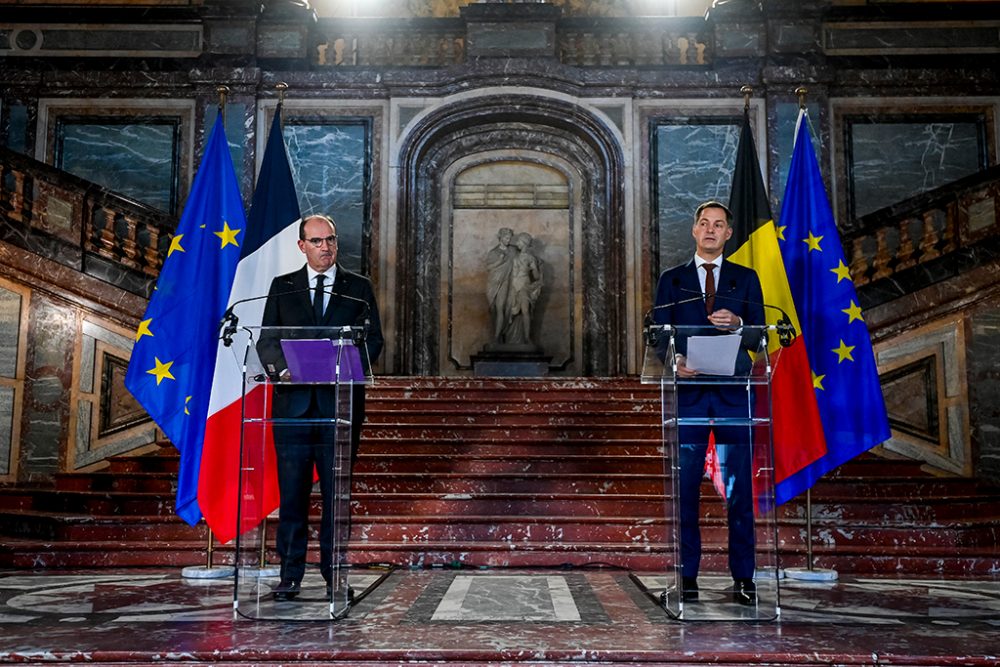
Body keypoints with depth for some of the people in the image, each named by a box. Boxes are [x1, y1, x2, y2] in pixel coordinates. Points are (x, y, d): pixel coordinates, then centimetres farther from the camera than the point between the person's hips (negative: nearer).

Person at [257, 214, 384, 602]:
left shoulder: (359, 288, 11)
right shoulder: (282, 287, 13)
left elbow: (373, 339, 6)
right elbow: (266, 340, 8)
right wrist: (283, 368, -12)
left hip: (340, 402, 0)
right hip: (293, 401, 1)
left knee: (337, 492, 3)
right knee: (292, 493, 1)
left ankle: (335, 576, 12)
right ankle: (290, 576, 10)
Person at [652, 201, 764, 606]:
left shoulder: (746, 279, 13)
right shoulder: (672, 280, 12)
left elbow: (759, 337, 5)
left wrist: (737, 325, -16)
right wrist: (674, 360, -15)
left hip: (734, 393, 0)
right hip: (688, 393, 0)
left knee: (739, 488, 1)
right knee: (685, 488, 1)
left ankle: (743, 577, 9)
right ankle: (687, 576, 8)